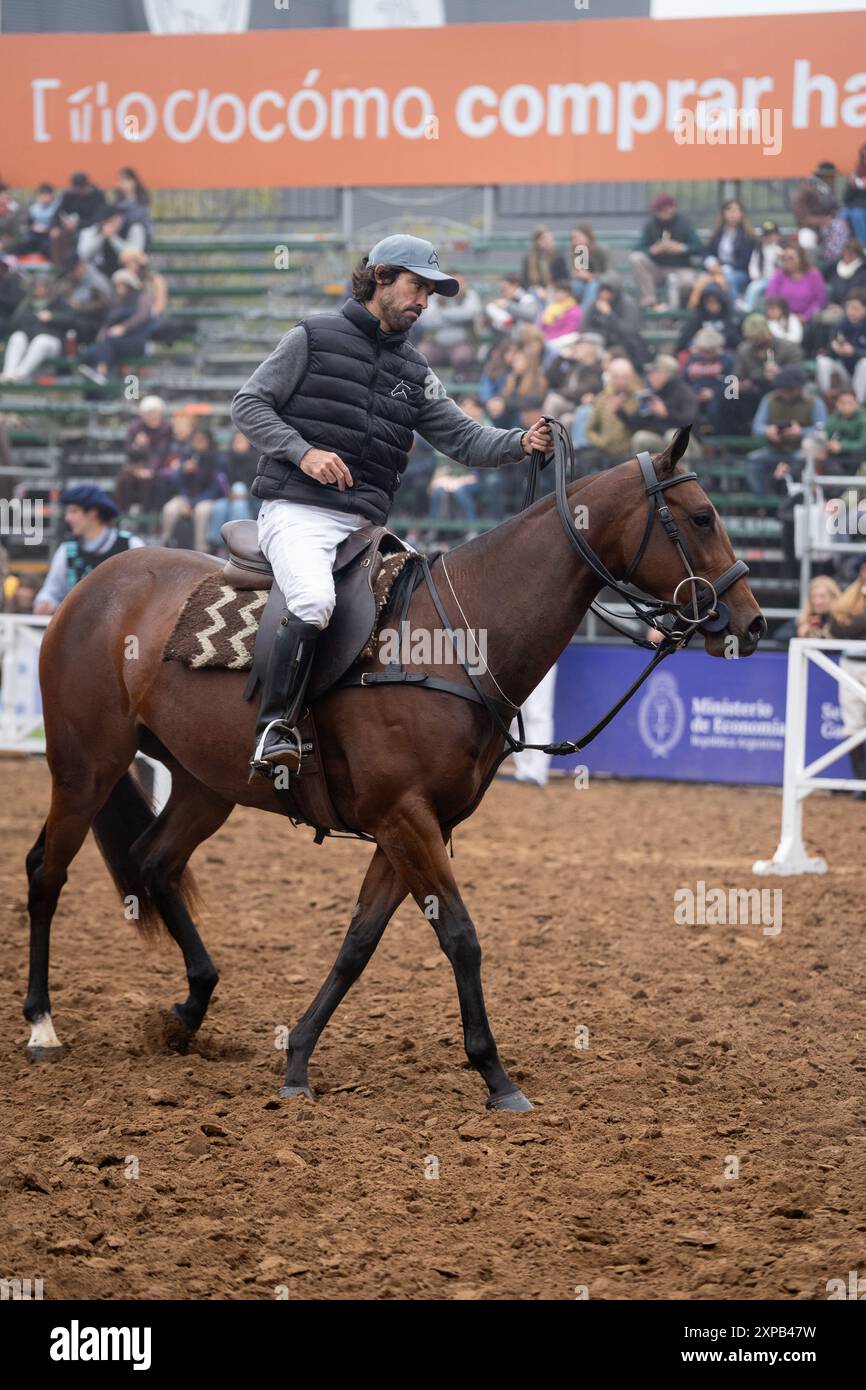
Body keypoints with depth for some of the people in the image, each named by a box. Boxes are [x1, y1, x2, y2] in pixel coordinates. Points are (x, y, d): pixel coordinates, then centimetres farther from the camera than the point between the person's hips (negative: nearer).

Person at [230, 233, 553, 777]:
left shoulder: (415, 372, 19)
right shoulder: (314, 338, 5)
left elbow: (464, 437, 11)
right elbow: (250, 403, 2)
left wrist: (521, 443, -9)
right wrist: (303, 451, -13)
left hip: (367, 525, 6)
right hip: (298, 512, -6)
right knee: (314, 601, -32)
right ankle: (277, 727, -24)